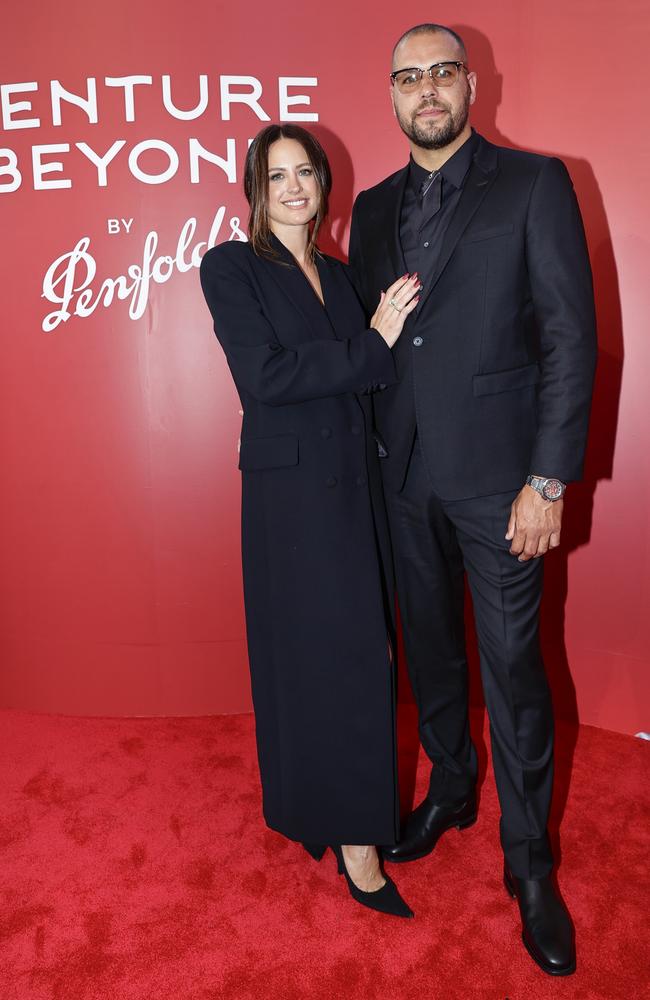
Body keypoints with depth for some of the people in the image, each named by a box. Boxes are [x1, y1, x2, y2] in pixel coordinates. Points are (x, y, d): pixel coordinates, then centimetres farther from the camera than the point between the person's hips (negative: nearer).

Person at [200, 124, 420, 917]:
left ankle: (349, 813, 31)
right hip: (292, 493, -6)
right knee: (323, 658, 0)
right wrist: (373, 345, -13)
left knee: (361, 651, 11)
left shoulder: (337, 275, 16)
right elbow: (264, 376, -16)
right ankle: (351, 837, 16)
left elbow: (358, 382, 14)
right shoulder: (230, 267, -3)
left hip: (357, 485, 6)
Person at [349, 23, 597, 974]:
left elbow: (572, 337, -7)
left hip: (497, 475, -4)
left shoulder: (534, 183, -2)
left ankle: (530, 865, 22)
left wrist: (549, 479, -14)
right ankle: (450, 790, 41)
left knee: (513, 671, 3)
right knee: (430, 652, 17)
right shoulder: (374, 207, 13)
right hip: (401, 475, 5)